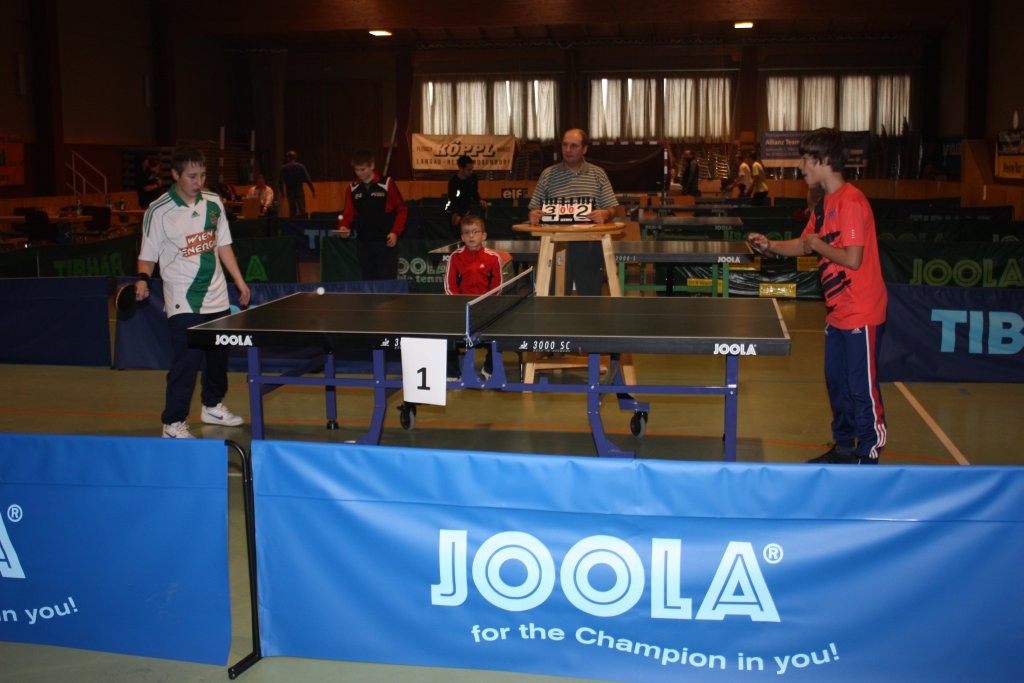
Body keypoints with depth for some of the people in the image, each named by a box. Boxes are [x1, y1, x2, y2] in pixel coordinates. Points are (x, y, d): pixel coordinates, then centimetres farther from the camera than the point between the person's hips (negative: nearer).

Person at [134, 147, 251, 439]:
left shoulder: (213, 202, 4)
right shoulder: (158, 211, -10)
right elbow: (147, 256, -6)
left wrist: (239, 281, 12)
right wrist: (143, 279, -25)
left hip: (216, 296, 6)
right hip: (183, 302, -6)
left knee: (218, 356, 16)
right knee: (186, 361, -10)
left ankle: (213, 406, 36)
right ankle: (173, 423, 1)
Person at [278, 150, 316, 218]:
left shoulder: (284, 168, -1)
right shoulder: (300, 167, -4)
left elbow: (280, 181, -1)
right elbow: (308, 179, -8)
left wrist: (282, 192, 12)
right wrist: (313, 191, -3)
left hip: (289, 192, 2)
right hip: (299, 191, -2)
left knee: (292, 210, 8)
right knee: (302, 210, -2)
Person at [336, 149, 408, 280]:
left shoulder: (387, 184, -3)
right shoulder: (352, 189, 8)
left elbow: (401, 209, 0)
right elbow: (349, 214, 10)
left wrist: (395, 232, -9)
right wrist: (344, 227, -12)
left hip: (386, 243, -4)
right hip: (363, 243, 4)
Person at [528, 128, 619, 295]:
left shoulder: (598, 174, 8)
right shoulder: (548, 174, 8)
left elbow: (611, 209, 4)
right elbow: (534, 209, 7)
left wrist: (604, 215, -19)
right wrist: (534, 215, -16)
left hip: (589, 245, 0)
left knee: (591, 292, 4)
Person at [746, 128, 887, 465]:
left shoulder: (851, 201, -19)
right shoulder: (824, 204, 11)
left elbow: (853, 259, -24)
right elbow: (804, 244, 19)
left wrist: (818, 245, -11)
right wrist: (771, 245, 3)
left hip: (861, 313, -10)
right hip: (838, 311, 10)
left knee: (862, 387, -1)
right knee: (836, 382, 17)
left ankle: (869, 456, 10)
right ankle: (844, 447, 31)